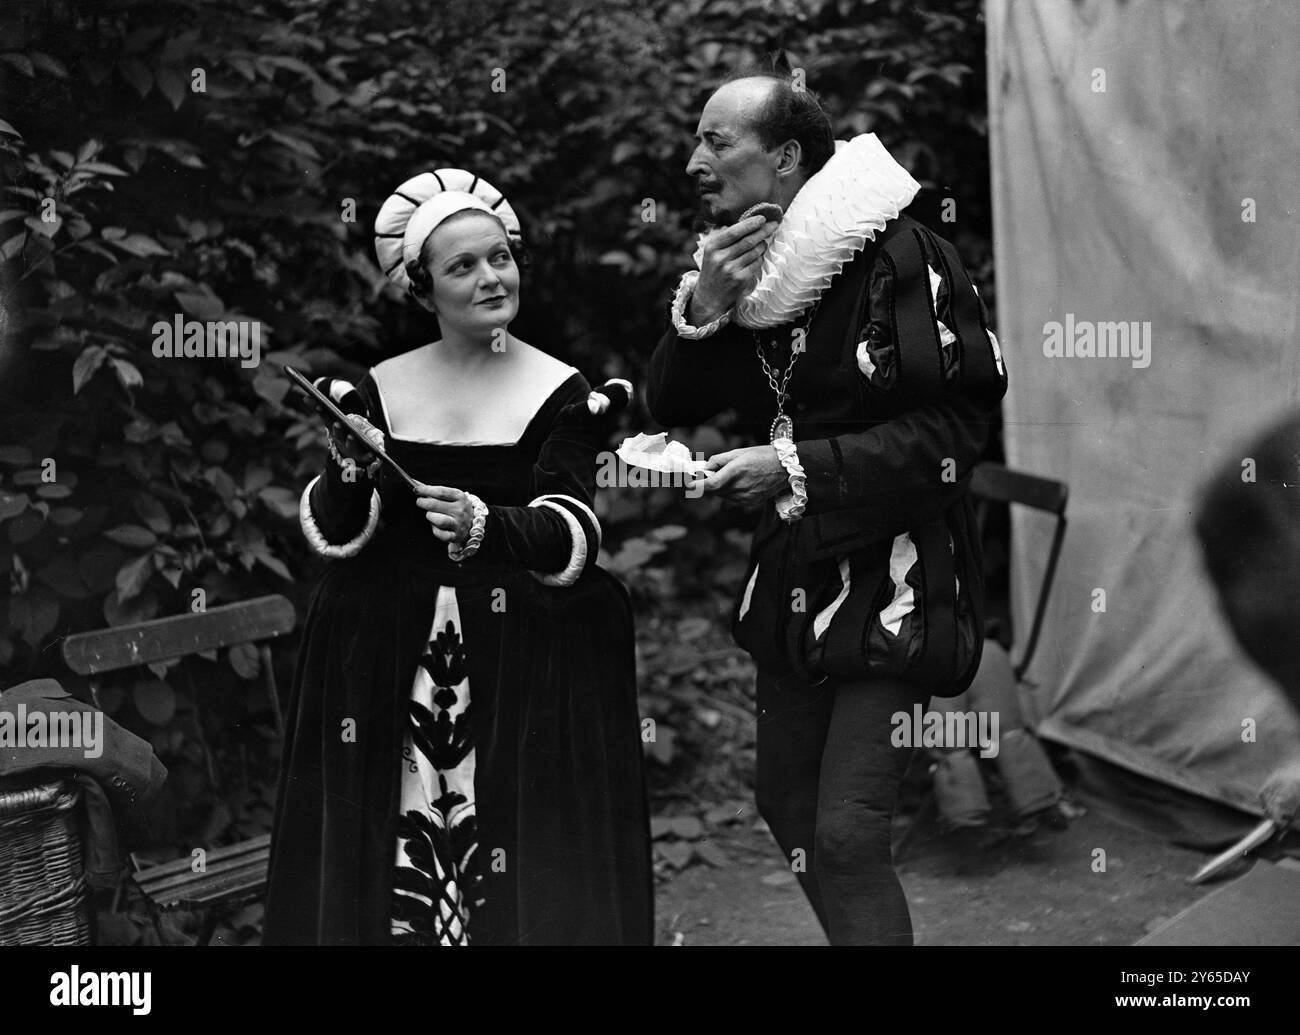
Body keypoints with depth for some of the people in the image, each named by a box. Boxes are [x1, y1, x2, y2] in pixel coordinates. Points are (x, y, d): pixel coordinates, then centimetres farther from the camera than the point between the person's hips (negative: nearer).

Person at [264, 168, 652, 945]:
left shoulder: (561, 394, -2)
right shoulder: (381, 391, 7)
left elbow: (572, 535, -12)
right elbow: (333, 533, 5)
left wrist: (487, 527, -30)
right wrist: (349, 472, -16)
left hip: (525, 657, -2)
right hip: (389, 657, 3)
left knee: (522, 858, -8)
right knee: (394, 852, -1)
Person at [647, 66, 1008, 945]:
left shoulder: (897, 255, -17)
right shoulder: (739, 260, 8)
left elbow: (956, 423, -20)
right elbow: (670, 406, 7)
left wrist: (798, 467, -22)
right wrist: (702, 308, -12)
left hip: (895, 581, -8)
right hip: (797, 574, 8)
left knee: (848, 832, -13)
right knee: (788, 807, 15)